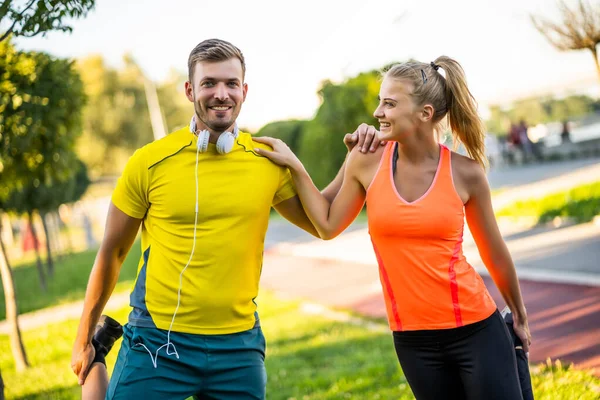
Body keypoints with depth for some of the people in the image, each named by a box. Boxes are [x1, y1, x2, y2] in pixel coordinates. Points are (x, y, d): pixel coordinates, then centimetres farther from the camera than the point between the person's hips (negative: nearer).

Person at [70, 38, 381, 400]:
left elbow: (322, 224, 13)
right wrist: (83, 340, 9)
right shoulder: (150, 162, -5)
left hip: (239, 345, 2)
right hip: (157, 342, -2)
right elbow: (112, 253, 4)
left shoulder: (269, 162, 1)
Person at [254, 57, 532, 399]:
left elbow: (494, 253, 5)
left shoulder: (465, 173, -7)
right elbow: (328, 226, 4)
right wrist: (294, 165, 0)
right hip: (413, 339, 2)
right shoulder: (367, 162, -4)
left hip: (477, 330, -2)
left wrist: (520, 316, 15)